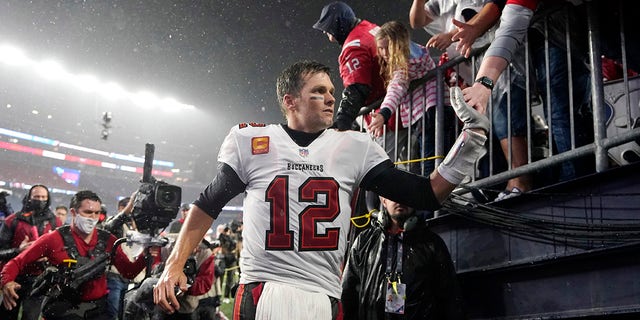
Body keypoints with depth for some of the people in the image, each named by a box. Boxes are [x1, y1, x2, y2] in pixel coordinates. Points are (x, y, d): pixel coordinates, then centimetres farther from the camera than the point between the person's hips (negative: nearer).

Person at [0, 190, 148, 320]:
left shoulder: (107, 240, 5)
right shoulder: (55, 238, -3)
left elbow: (129, 272, 5)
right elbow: (17, 262, 0)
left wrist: (144, 257, -13)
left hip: (97, 307, 4)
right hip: (63, 306, -3)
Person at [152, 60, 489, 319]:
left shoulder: (355, 148, 7)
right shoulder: (250, 141, 4)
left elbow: (426, 195, 5)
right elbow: (209, 203, 13)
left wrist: (470, 140, -5)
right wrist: (174, 264, 7)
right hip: (261, 292, -1)